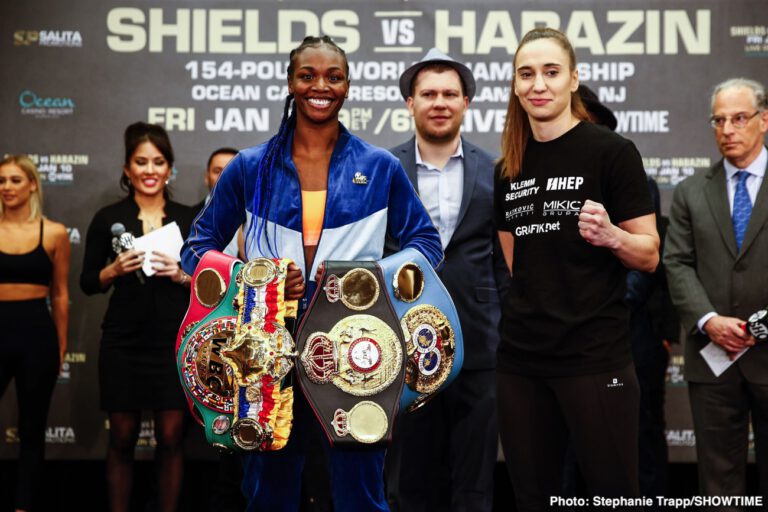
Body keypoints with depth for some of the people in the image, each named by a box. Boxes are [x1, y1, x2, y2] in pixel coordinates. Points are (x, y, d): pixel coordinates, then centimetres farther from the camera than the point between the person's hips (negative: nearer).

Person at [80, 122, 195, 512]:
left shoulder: (189, 218, 5)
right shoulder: (108, 218, 2)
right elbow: (87, 283, 4)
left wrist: (183, 274, -13)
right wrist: (115, 270, -14)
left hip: (174, 342, 1)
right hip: (123, 343, 0)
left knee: (170, 438, 3)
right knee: (122, 438, 6)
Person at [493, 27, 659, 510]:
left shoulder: (612, 151, -6)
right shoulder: (509, 167, 10)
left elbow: (649, 255, -6)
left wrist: (610, 235, -24)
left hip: (595, 356, -5)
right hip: (521, 355, 5)